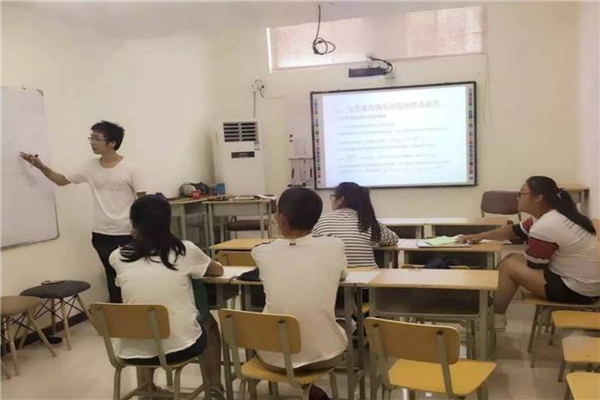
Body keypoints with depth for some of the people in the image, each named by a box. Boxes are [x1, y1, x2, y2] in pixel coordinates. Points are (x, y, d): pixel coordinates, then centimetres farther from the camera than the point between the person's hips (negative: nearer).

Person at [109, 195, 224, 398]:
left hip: (136, 351, 2)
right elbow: (218, 270, 15)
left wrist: (138, 235, 24)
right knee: (209, 323, 32)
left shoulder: (119, 257, -2)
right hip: (181, 347, -2)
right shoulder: (185, 250, -6)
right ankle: (214, 388, 33)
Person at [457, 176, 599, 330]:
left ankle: (495, 319, 9)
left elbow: (533, 265, -12)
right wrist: (480, 236, 13)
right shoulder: (551, 215, 6)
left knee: (508, 265, -5)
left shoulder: (544, 227, -25)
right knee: (513, 259, 12)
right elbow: (514, 230, 16)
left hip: (578, 290, -10)